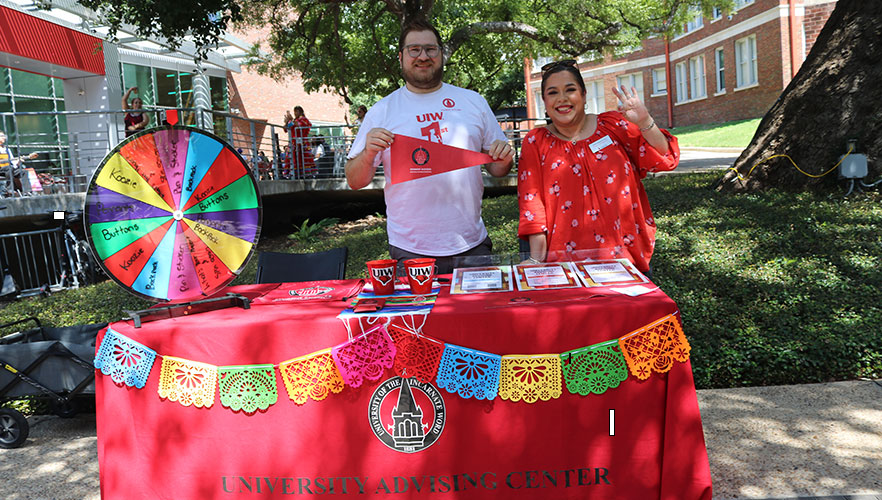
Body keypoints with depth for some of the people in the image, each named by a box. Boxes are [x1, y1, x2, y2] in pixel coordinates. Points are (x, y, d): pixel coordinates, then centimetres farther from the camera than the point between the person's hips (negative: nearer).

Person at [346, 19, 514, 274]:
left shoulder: (473, 101, 10)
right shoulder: (381, 111, 4)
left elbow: (496, 169, 15)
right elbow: (355, 182, 3)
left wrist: (503, 159, -8)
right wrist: (368, 154, -17)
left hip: (472, 244, 2)